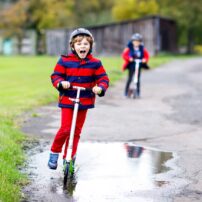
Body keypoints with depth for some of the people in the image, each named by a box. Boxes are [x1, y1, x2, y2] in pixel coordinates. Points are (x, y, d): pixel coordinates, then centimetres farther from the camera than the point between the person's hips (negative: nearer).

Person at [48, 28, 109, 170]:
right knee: (66, 129, -12)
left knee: (77, 131, 10)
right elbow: (56, 75, 0)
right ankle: (54, 153, 9)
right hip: (67, 100, -2)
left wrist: (101, 88, -21)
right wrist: (61, 83, -21)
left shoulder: (95, 63, -2)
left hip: (84, 101, 2)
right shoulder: (65, 61, -5)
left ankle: (70, 158, 21)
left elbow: (103, 78, 0)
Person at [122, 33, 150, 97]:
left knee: (138, 79, 3)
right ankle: (126, 91, 4)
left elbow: (146, 55, 8)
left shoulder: (142, 49, 5)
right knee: (130, 78, -4)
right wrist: (129, 58, -25)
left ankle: (138, 92, 10)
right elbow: (124, 55, -10)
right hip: (131, 65, -3)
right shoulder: (129, 48, -5)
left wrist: (145, 59, -12)